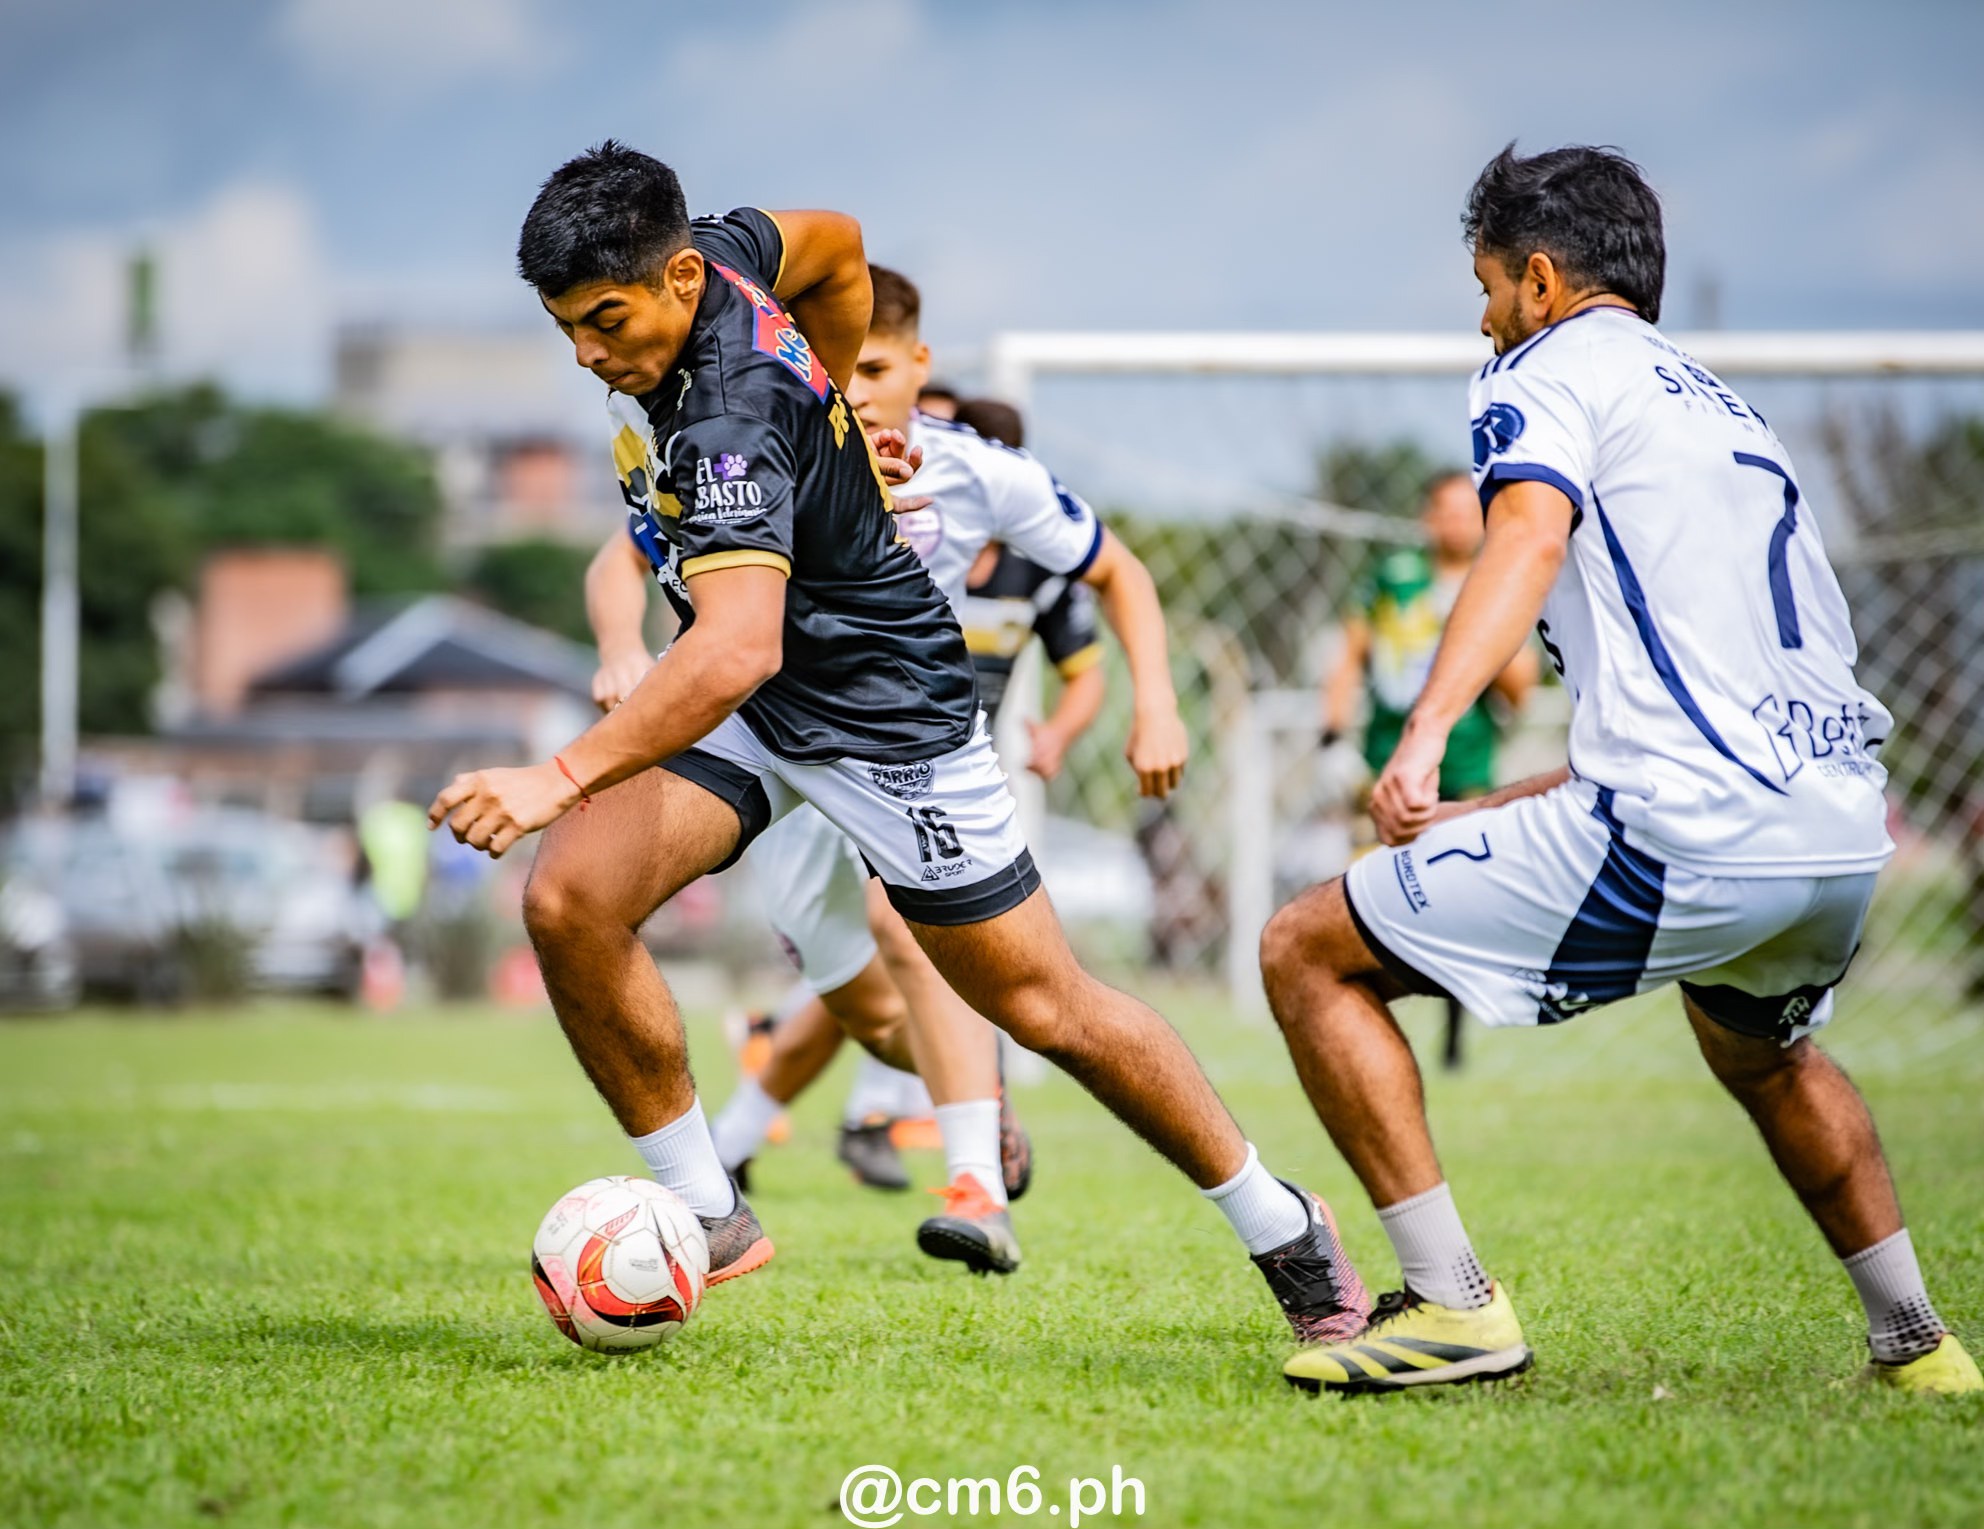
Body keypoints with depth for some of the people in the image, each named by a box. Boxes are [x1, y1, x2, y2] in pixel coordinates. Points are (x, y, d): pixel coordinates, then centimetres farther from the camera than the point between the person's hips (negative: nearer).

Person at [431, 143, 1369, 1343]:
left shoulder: (730, 416, -35)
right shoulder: (710, 252, -10)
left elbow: (737, 648, -48)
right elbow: (835, 244, 13)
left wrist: (560, 780, -55)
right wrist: (827, 409, 20)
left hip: (884, 712, -8)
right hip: (741, 701, 8)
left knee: (1048, 1009, 3)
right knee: (570, 898, -17)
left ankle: (1287, 1235, 23)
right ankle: (708, 1217, -3)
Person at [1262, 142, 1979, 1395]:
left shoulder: (1554, 367, 5)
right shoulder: (1725, 406, 30)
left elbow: (1533, 536, -17)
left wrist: (1426, 732, -30)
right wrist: (1499, 813, 36)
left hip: (1686, 838, -9)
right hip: (1846, 830, 9)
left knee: (1308, 954, 2)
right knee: (1763, 1052, 41)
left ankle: (1451, 1304, -3)